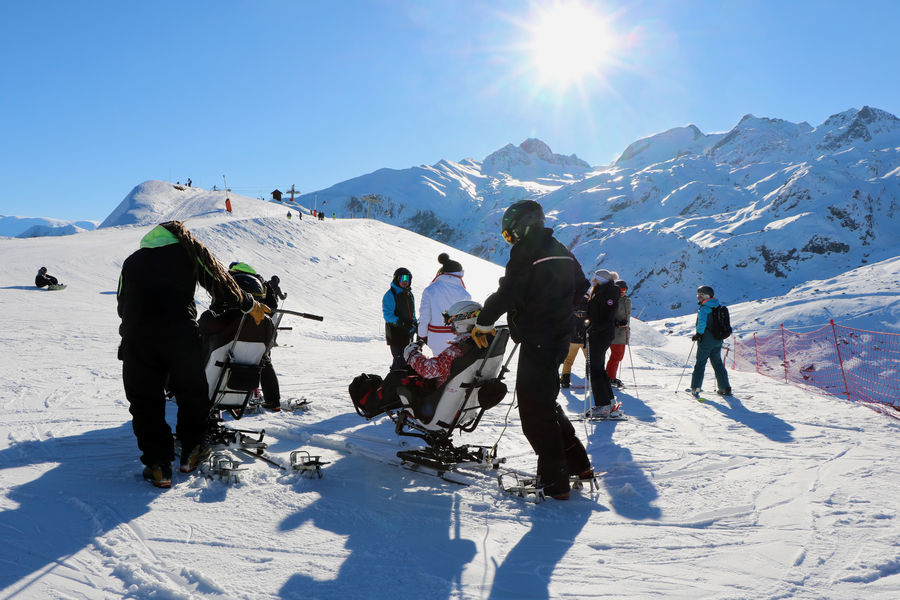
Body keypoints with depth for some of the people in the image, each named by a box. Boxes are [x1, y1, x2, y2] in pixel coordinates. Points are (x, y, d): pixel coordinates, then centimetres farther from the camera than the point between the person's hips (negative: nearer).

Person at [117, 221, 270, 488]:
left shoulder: (132, 259, 26)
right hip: (180, 333, -2)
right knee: (191, 392, 17)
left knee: (145, 399, 12)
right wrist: (250, 305, 28)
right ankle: (191, 450, 28)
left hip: (136, 337, 2)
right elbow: (220, 282, 16)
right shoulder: (189, 248, 16)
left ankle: (158, 464, 11)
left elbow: (121, 303, 25)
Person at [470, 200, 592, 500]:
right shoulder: (561, 251, 14)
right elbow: (580, 286, 22)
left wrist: (483, 323, -8)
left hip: (537, 341, -9)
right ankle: (577, 463, 26)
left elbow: (508, 292, -20)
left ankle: (554, 481, 2)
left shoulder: (526, 253, -14)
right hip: (560, 337, 9)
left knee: (533, 409, -2)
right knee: (546, 402, 21)